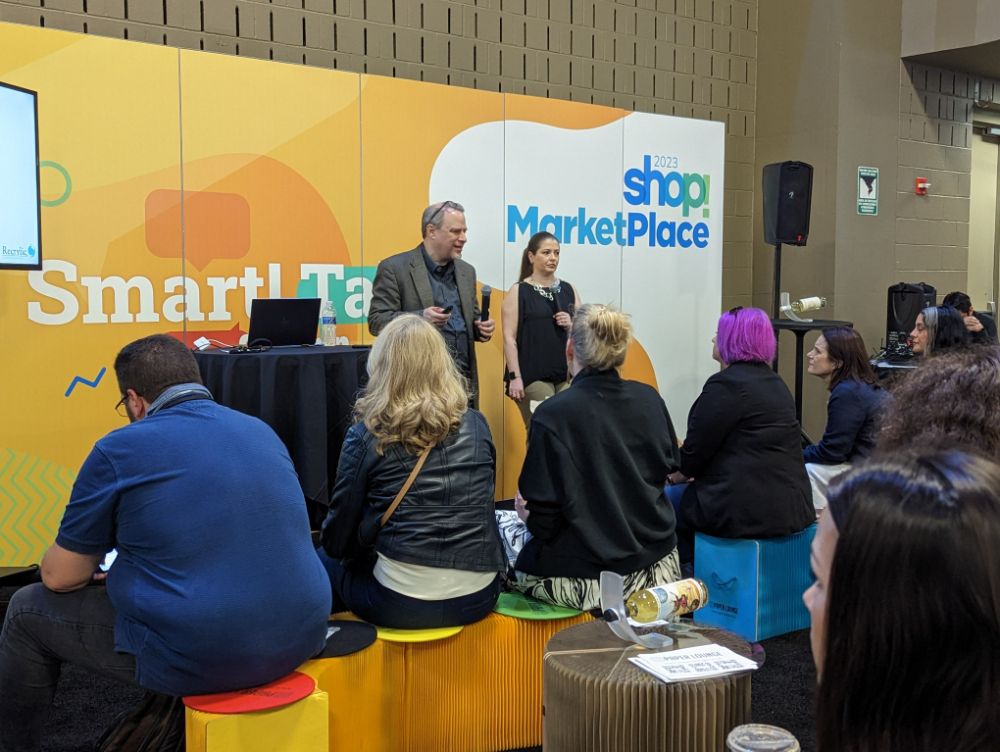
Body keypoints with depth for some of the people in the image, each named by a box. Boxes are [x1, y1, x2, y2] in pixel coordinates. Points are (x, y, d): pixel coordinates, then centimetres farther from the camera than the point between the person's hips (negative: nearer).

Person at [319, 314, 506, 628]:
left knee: (325, 561, 25)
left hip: (402, 603, -4)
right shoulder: (477, 426, 2)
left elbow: (336, 541, -1)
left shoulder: (365, 436, -8)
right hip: (479, 598, 4)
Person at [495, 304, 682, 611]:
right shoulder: (650, 399, -4)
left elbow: (542, 521, -19)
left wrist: (526, 513, 3)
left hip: (589, 580, -6)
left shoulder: (553, 415, -20)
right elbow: (669, 464, 13)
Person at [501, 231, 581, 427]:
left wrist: (571, 325, -5)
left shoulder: (568, 290, 12)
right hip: (533, 376, -4)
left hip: (567, 374, 4)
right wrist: (514, 377, -13)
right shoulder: (518, 291, 0)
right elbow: (509, 337, -6)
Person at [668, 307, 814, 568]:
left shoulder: (727, 384, -14)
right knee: (681, 494, 24)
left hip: (747, 512, -9)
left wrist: (671, 477, 8)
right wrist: (687, 473, 20)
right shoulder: (775, 382, 14)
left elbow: (695, 451, -12)